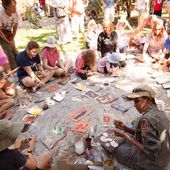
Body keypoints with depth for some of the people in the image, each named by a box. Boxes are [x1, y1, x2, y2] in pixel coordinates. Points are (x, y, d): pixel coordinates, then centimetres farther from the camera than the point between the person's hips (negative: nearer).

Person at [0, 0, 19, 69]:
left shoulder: (15, 14, -18)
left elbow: (15, 27, -4)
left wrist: (12, 40, -6)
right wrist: (7, 41, -14)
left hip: (9, 34, 5)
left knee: (15, 52, 4)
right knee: (9, 53, -12)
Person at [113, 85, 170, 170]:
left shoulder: (147, 119, -32)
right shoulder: (159, 112, -4)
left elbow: (150, 151, -29)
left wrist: (126, 136, -24)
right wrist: (125, 128, -5)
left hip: (153, 161, -8)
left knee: (119, 151, 10)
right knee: (126, 139, 19)